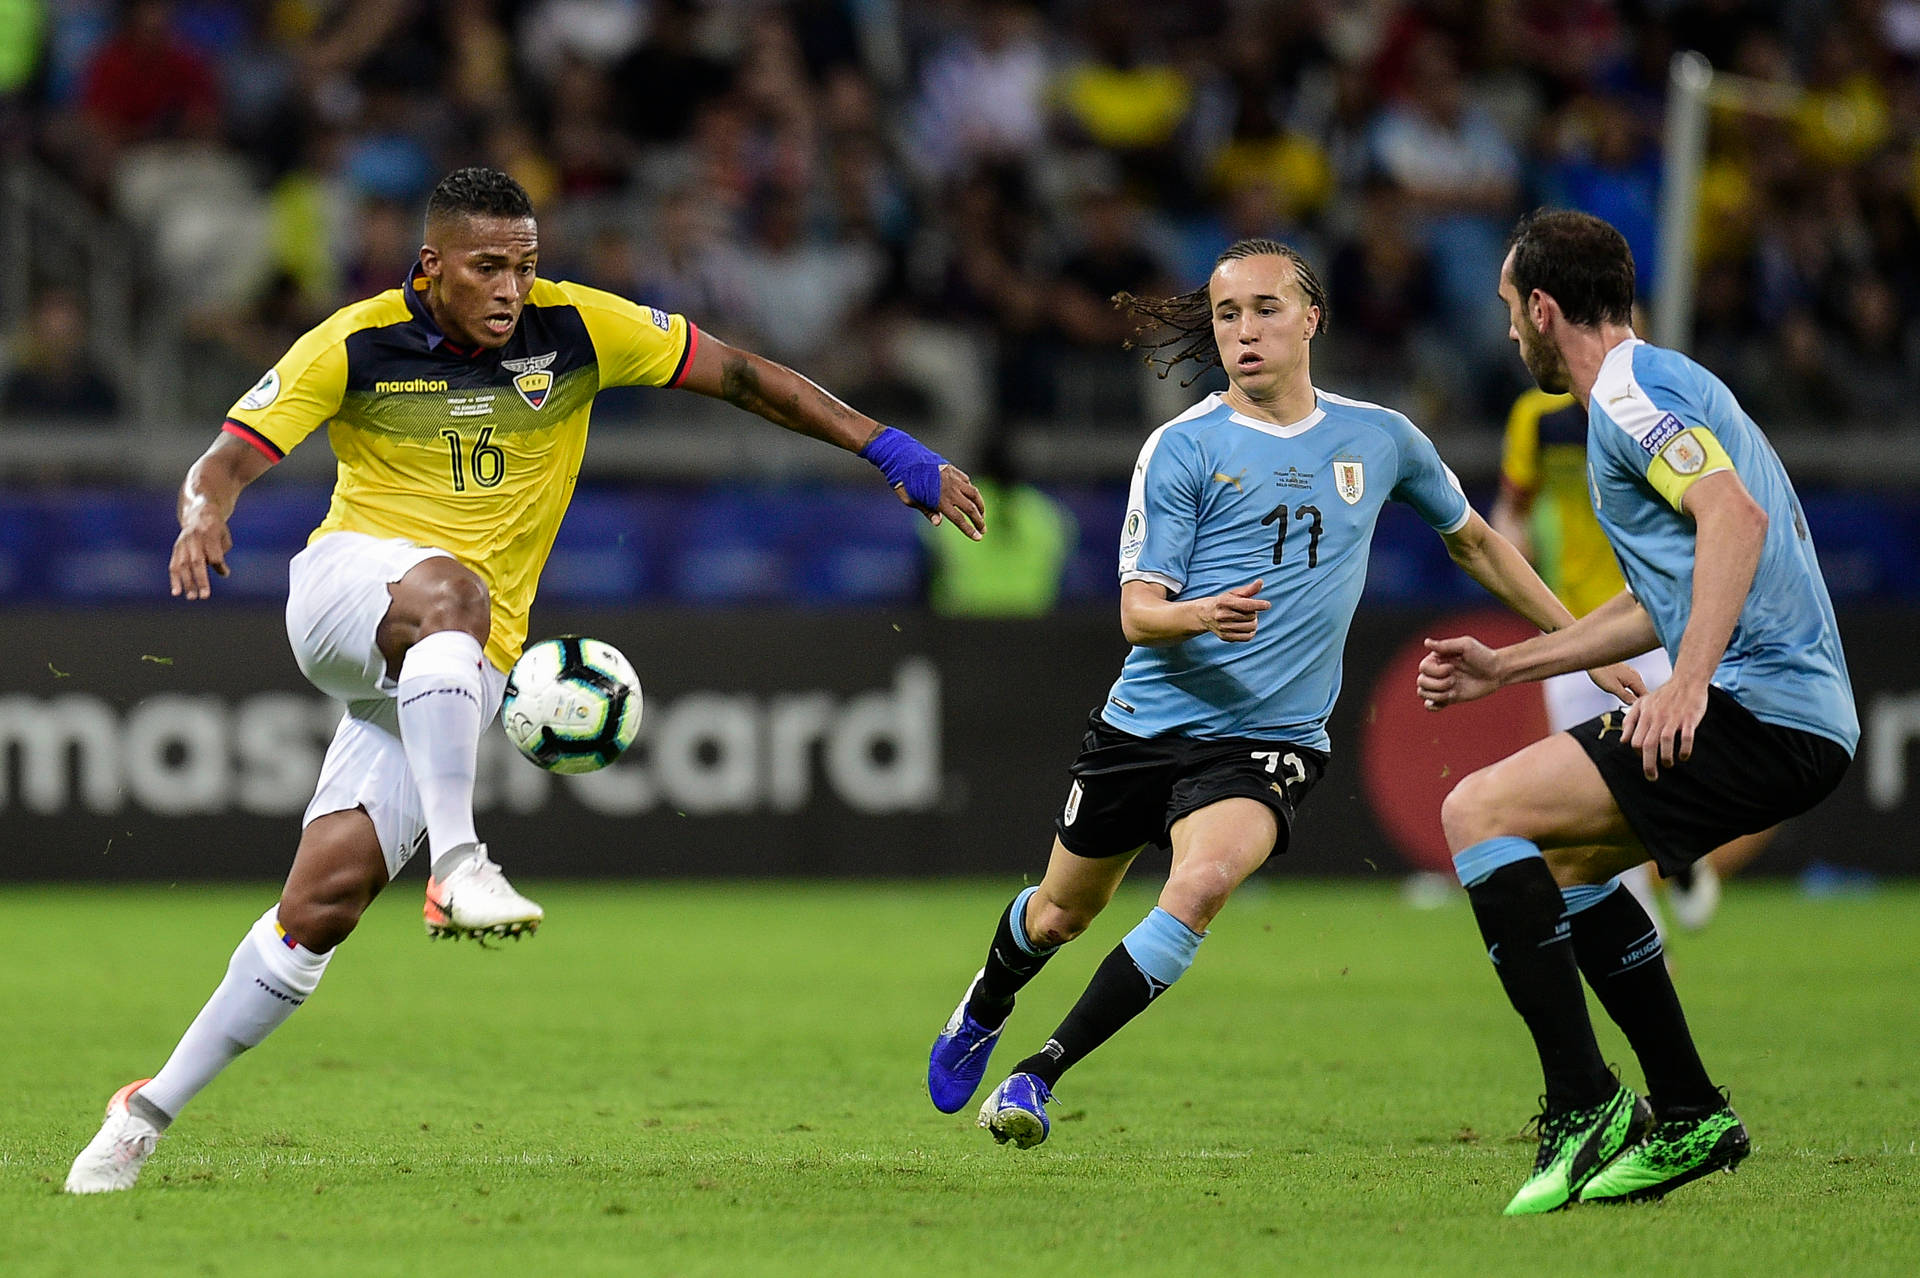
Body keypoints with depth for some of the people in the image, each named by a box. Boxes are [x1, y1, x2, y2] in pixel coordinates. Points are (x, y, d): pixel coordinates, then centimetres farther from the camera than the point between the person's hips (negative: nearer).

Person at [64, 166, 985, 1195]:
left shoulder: (576, 328, -3)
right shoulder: (357, 346, -7)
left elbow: (741, 375, 3)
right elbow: (227, 461, -9)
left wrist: (891, 452, -2)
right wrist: (203, 517, -33)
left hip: (463, 667, 2)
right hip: (345, 587, -2)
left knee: (327, 898, -10)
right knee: (450, 591, -39)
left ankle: (152, 1110, -1)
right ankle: (457, 865, -43)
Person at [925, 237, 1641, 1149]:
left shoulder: (1380, 439, 4)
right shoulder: (1182, 449, -6)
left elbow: (1473, 541, 21)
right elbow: (1137, 614, -9)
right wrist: (1200, 615, -32)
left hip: (1269, 739, 0)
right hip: (1149, 722, 0)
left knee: (1200, 886, -28)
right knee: (1059, 914, 15)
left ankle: (1039, 1075, -20)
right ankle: (983, 1013, 50)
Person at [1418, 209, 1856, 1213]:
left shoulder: (1628, 393, -7)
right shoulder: (1662, 387, 25)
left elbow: (1734, 516, -24)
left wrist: (1689, 685, -31)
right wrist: (1503, 668, 37)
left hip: (1758, 713, -11)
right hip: (1808, 715, 11)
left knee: (1478, 813, -13)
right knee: (1566, 854, 25)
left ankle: (1584, 1109, -17)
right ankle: (1689, 1117, 23)